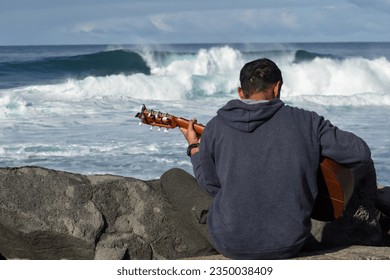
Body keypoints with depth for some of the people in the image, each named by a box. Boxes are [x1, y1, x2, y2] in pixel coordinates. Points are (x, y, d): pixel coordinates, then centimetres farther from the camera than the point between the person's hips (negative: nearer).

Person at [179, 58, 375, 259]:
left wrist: (194, 147, 19)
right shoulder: (306, 122, -7)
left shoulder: (217, 127, -5)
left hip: (230, 245, 0)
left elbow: (210, 184, 2)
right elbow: (361, 153, -4)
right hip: (288, 245, 1)